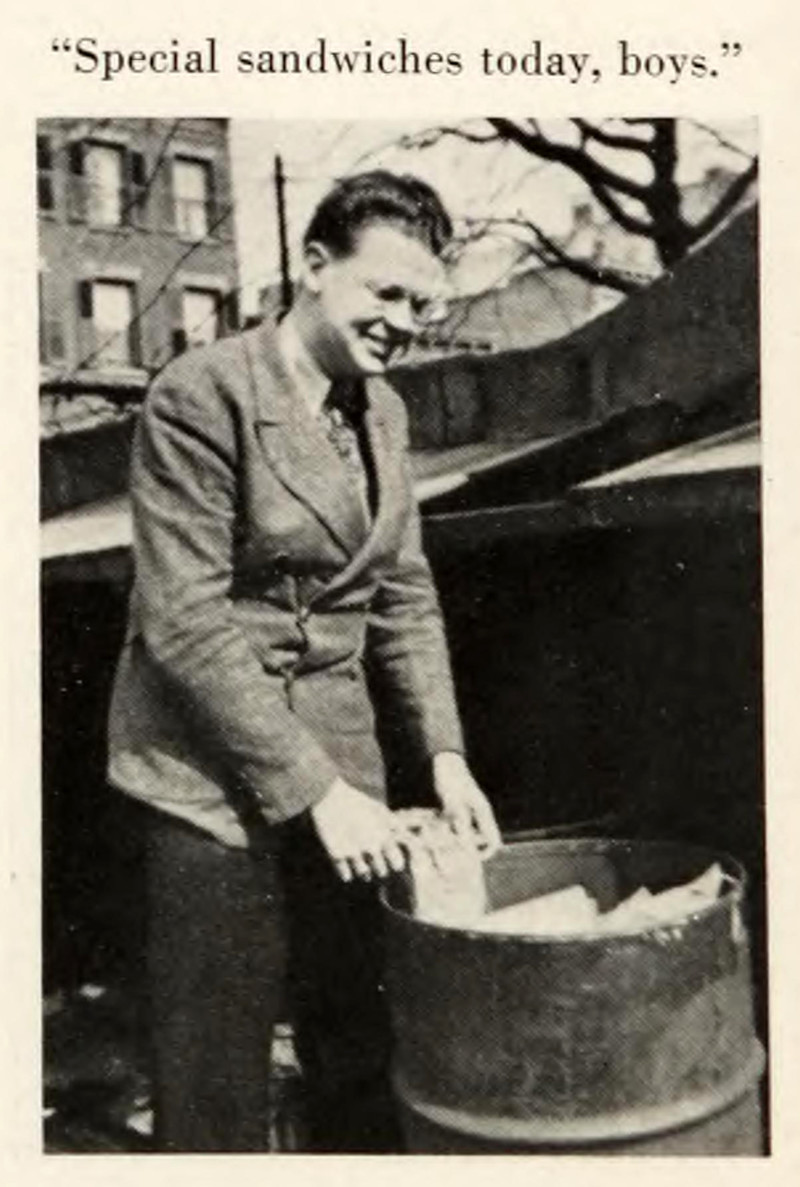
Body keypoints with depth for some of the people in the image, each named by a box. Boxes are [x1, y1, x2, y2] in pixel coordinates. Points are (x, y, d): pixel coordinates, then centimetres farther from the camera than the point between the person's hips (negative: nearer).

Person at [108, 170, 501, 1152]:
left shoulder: (383, 411, 7)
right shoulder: (201, 395, -14)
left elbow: (403, 597, 11)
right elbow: (186, 625, -18)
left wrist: (445, 755, 0)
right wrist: (314, 789, -17)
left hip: (339, 762, 7)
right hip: (215, 774, -6)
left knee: (362, 1052, 15)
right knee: (218, 1081, 4)